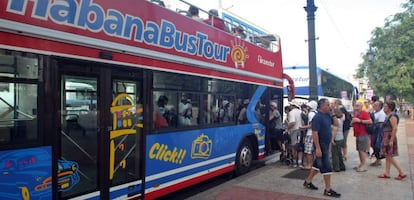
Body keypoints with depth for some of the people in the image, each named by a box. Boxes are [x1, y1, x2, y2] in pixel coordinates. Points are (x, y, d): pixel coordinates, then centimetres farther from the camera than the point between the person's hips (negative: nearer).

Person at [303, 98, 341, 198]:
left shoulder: (327, 115, 7)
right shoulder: (317, 117, -20)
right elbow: (314, 133, -24)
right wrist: (318, 148, -27)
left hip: (326, 144, 9)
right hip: (321, 145, -9)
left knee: (318, 163, 18)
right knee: (326, 167, -5)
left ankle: (308, 181, 31)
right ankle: (328, 190, 5)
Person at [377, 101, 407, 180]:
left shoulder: (392, 116, -16)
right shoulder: (389, 116, 13)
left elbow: (395, 128, -23)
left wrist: (391, 140, -24)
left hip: (390, 138, -10)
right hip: (386, 138, 10)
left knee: (390, 157, -5)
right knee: (387, 157, 11)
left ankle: (402, 173, 4)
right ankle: (387, 173, 17)